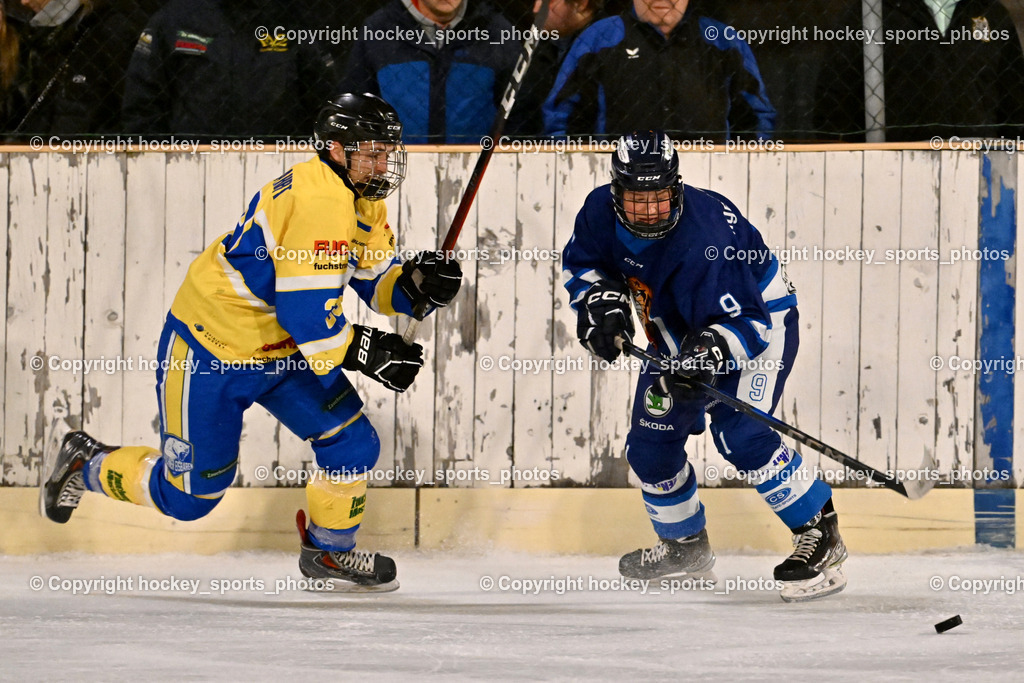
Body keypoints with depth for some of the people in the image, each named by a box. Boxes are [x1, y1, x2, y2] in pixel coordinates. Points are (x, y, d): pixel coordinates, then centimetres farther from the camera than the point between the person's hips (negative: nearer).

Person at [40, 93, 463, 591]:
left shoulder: (363, 200, 2)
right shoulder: (317, 200, -29)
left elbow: (376, 282, 8)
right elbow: (305, 310, -32)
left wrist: (416, 284, -12)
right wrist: (365, 353, -30)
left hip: (284, 350, 9)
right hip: (210, 349, -9)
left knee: (353, 445, -2)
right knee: (187, 494, 2)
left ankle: (329, 550, 20)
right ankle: (86, 465, 26)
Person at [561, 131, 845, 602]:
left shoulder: (701, 241, -38)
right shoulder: (602, 212, -18)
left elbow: (745, 322, -38)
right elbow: (581, 262, 3)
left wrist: (712, 349, -57)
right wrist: (601, 300, -16)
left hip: (760, 319, -8)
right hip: (681, 331, 8)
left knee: (739, 434, -28)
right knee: (650, 444, 8)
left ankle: (820, 534, -19)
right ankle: (684, 544, 32)